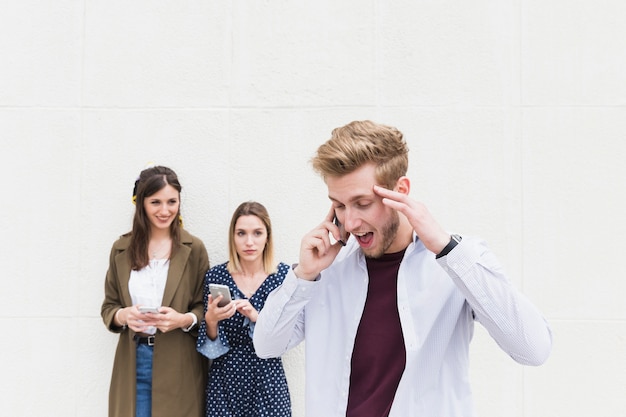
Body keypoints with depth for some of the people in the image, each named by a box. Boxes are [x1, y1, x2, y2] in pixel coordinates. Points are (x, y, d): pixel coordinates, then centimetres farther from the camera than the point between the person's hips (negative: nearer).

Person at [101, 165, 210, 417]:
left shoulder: (193, 249, -1)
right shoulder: (122, 249, 6)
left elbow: (205, 308, 1)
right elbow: (108, 307, 9)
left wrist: (183, 319, -19)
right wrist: (122, 316, -13)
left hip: (178, 365, -2)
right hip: (133, 361, 2)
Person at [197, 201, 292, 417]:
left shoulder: (284, 275, -5)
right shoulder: (215, 276, -3)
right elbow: (209, 347, 0)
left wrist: (257, 317, -22)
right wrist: (211, 320, -20)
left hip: (267, 380, 0)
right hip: (225, 379, 1)